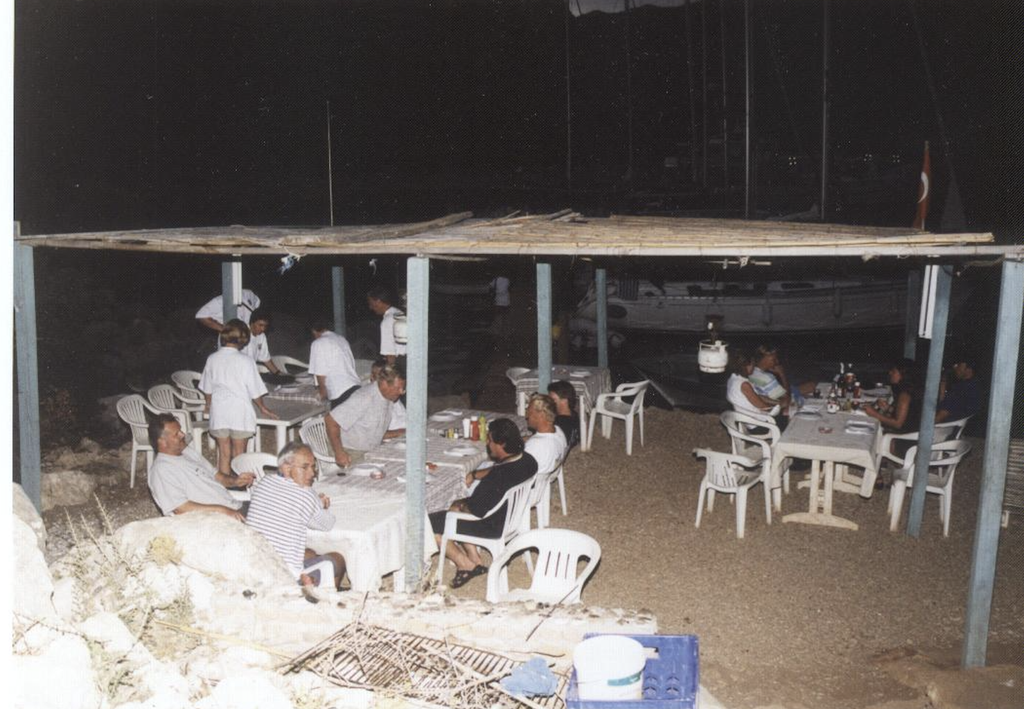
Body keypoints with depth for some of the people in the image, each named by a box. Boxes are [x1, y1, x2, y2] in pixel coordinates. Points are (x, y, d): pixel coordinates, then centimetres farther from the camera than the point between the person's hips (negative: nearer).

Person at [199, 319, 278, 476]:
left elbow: (207, 388, 12)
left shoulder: (212, 359, 0)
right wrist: (263, 408, 10)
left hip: (219, 411, 3)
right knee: (238, 454, 9)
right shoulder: (245, 360, -12)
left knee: (224, 453, 11)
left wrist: (209, 404, 31)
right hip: (240, 412, -3)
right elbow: (255, 390, -6)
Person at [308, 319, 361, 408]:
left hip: (340, 394, -7)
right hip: (356, 388, 7)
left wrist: (323, 393, 10)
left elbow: (320, 374, -4)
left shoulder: (318, 344, -2)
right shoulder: (342, 339, 18)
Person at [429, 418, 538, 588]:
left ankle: (466, 564, 8)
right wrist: (474, 475, 6)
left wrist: (462, 505, -5)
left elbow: (476, 510, -25)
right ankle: (475, 560, 23)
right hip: (512, 518, 9)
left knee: (430, 523, -2)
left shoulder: (497, 478, -34)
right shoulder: (526, 459, -7)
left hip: (494, 527, -9)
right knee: (456, 506, 28)